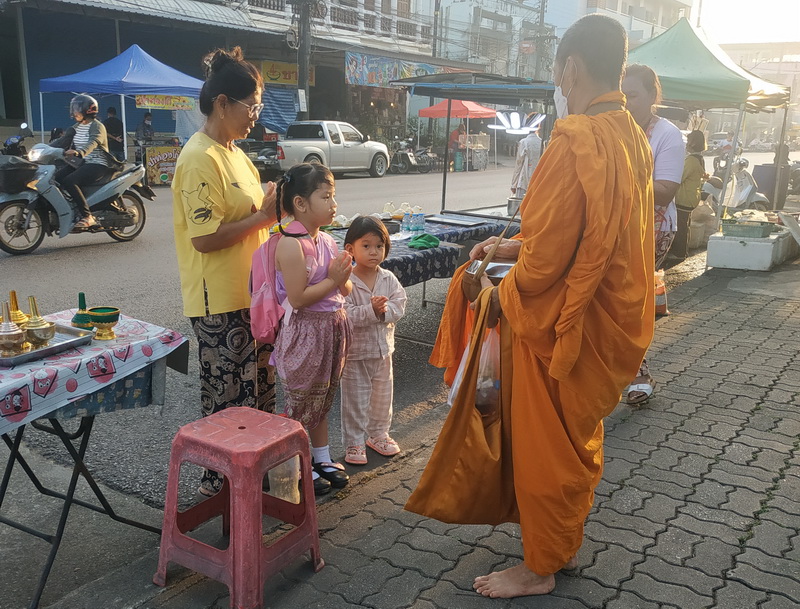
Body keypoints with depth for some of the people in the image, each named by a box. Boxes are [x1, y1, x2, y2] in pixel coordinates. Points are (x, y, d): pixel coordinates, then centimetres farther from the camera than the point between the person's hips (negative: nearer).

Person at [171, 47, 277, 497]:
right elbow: (205, 237, -23)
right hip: (221, 301, -9)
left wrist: (272, 206, 5)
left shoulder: (234, 153, 12)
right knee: (229, 397, 3)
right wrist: (263, 216, -18)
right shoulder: (200, 159, -18)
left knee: (260, 385, 19)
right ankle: (220, 478, 22)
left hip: (251, 292, 10)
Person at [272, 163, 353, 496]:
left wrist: (343, 278, -11)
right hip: (304, 332, -8)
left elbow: (345, 289, 11)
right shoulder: (291, 244, -21)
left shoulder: (326, 241, 6)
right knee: (300, 401, 8)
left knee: (322, 398, 21)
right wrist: (332, 280, -19)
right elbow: (297, 298, -24)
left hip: (332, 327, 8)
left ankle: (322, 457, 36)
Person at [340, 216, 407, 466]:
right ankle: (354, 442, 21)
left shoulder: (388, 279, -1)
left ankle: (378, 434, 39)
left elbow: (399, 305, -7)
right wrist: (371, 310, -33)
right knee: (355, 399, 6)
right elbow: (346, 315, -23)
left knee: (382, 395, 19)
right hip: (355, 352, -5)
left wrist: (384, 310, -26)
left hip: (383, 348, 5)